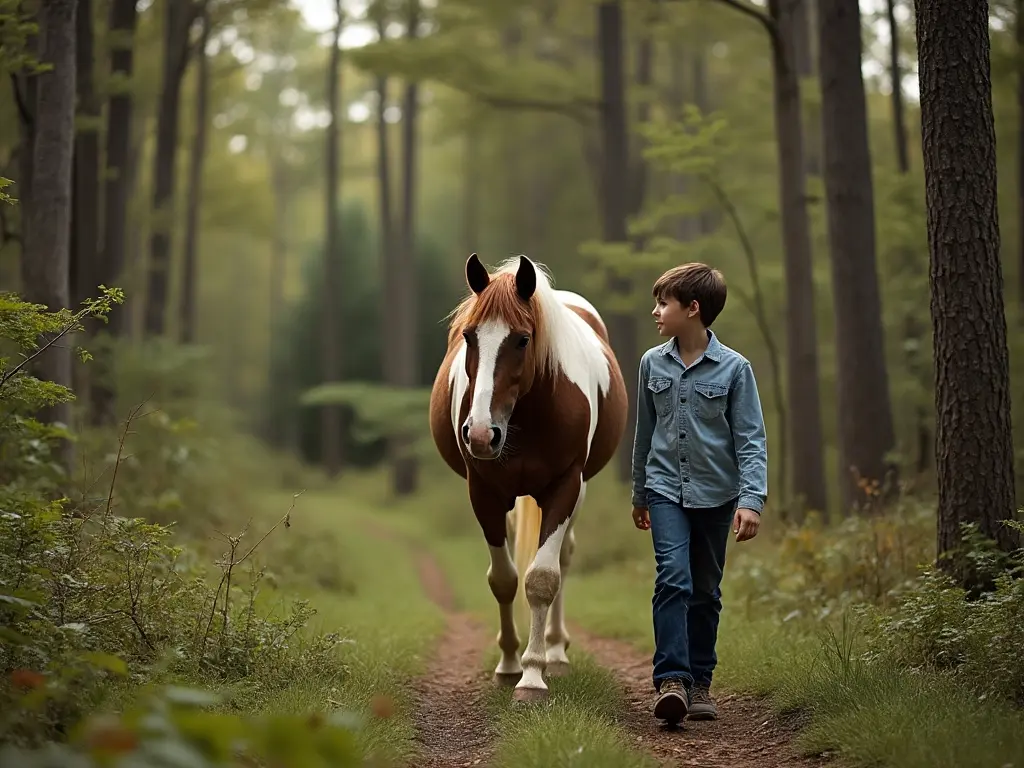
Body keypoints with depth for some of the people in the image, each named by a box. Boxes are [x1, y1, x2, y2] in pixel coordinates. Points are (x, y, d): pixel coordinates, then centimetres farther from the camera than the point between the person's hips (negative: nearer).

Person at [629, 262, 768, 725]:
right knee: (673, 579, -16)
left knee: (705, 591, 9)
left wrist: (751, 499, -18)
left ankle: (700, 683, 20)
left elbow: (751, 439, -7)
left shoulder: (734, 368, -6)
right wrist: (639, 494, 21)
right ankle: (672, 681, -20)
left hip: (715, 493, -1)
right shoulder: (652, 364, 3)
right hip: (666, 489, 1)